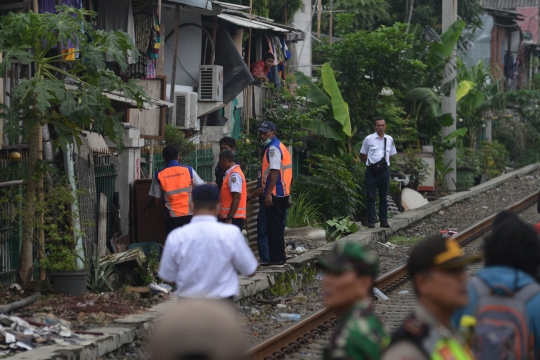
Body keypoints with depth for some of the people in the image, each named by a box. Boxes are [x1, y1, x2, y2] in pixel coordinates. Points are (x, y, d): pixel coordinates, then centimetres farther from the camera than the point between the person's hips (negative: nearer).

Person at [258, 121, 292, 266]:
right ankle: (279, 257, 18)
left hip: (274, 194, -10)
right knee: (277, 227, 14)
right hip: (282, 193, 10)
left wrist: (268, 193, -24)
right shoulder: (281, 147, 18)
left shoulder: (273, 149, -13)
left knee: (273, 226, -7)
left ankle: (276, 258, -7)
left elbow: (274, 172, -21)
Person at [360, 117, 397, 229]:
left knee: (383, 197, 8)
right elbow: (362, 155, 7)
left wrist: (385, 163, 9)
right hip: (371, 170, -3)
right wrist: (370, 163, 4)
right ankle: (371, 221, 1)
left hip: (384, 170, 3)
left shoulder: (389, 140, 8)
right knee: (371, 196, -1)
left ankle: (384, 221, 13)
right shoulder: (368, 139, -2)